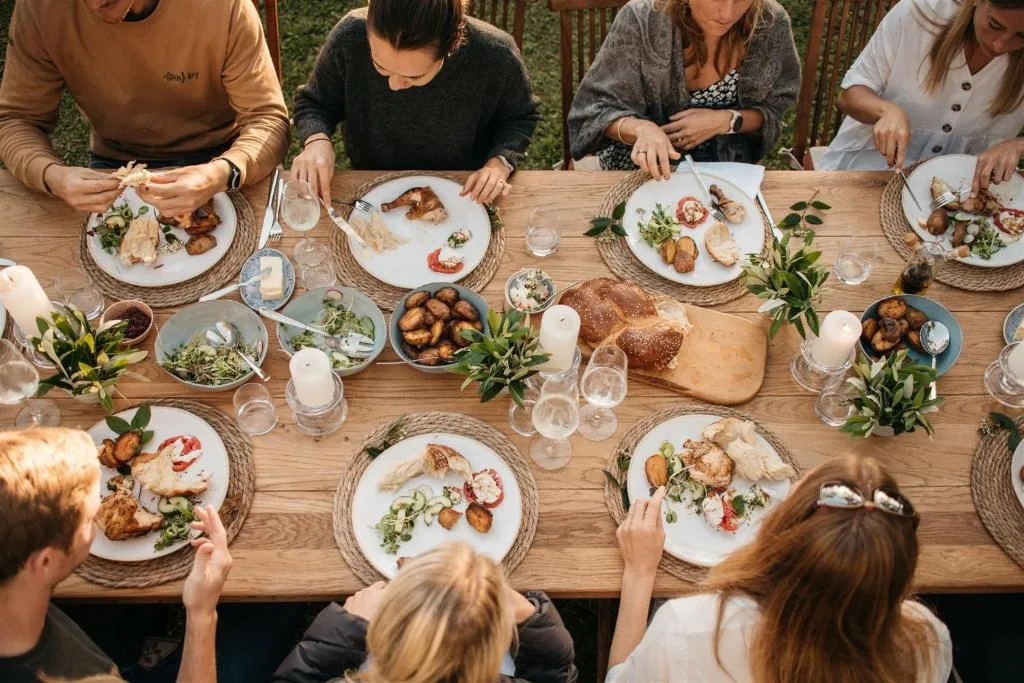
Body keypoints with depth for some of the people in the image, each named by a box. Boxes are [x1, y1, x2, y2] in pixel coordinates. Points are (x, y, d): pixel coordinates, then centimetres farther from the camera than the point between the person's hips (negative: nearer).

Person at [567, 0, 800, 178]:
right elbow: (597, 109, -18)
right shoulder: (641, 20, -24)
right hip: (643, 164, -2)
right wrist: (641, 128, -39)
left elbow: (772, 112, -3)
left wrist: (726, 121, -23)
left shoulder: (773, 24, -17)